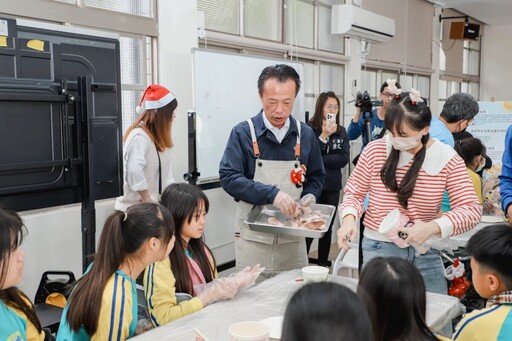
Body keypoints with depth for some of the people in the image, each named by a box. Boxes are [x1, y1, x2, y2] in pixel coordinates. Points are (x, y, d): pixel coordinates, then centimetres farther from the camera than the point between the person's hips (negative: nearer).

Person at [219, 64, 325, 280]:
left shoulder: (306, 135, 5)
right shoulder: (243, 133, -5)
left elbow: (316, 176, 16)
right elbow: (229, 177, -12)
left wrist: (310, 196, -5)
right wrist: (271, 194, -22)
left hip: (293, 238, 3)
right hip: (254, 238, -3)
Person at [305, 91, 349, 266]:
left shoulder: (341, 131, 6)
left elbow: (344, 159, -4)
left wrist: (320, 160, -14)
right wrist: (324, 136, -21)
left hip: (333, 187, 5)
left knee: (327, 227, 13)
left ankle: (323, 264, 24)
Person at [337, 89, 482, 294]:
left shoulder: (446, 158, -8)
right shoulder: (375, 150, -7)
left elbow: (471, 209, -10)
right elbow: (354, 192, 2)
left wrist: (433, 227, -26)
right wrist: (349, 218, -19)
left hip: (426, 249, 1)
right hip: (379, 247, 0)